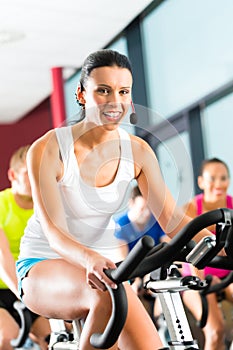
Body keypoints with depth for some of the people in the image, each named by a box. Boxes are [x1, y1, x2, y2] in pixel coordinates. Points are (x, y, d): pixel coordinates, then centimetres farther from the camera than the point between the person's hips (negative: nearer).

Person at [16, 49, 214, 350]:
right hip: (44, 267, -4)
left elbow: (172, 217, -7)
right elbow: (54, 232, -24)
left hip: (105, 263, 4)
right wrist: (89, 259, -46)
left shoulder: (137, 151, -3)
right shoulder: (47, 150, -16)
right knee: (108, 293, -36)